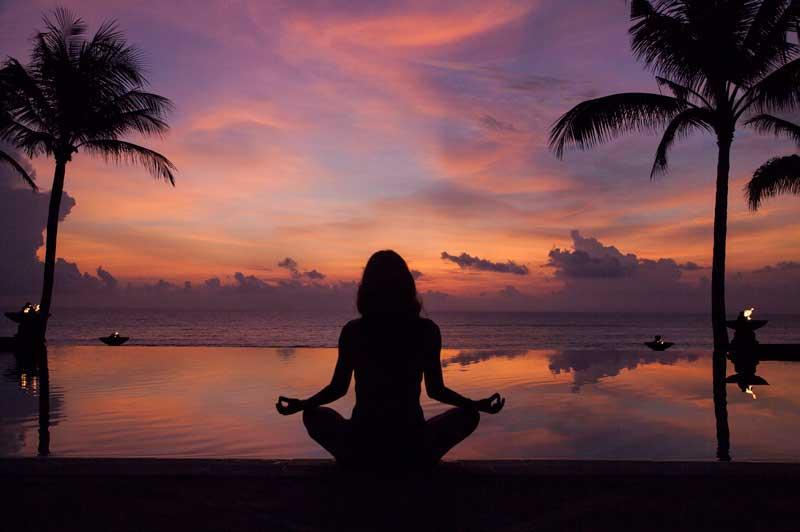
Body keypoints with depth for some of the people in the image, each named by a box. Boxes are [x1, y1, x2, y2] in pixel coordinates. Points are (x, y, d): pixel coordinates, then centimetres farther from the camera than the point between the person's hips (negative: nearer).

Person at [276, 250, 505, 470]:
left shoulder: (353, 331, -5)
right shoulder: (427, 330, -6)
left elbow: (338, 388, 0)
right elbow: (435, 390, -2)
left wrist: (300, 404, 17)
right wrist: (478, 405, 12)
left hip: (362, 447, 1)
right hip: (412, 448, 0)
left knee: (314, 415, 29)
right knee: (468, 416, 25)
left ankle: (355, 459, 17)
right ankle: (422, 458, 16)